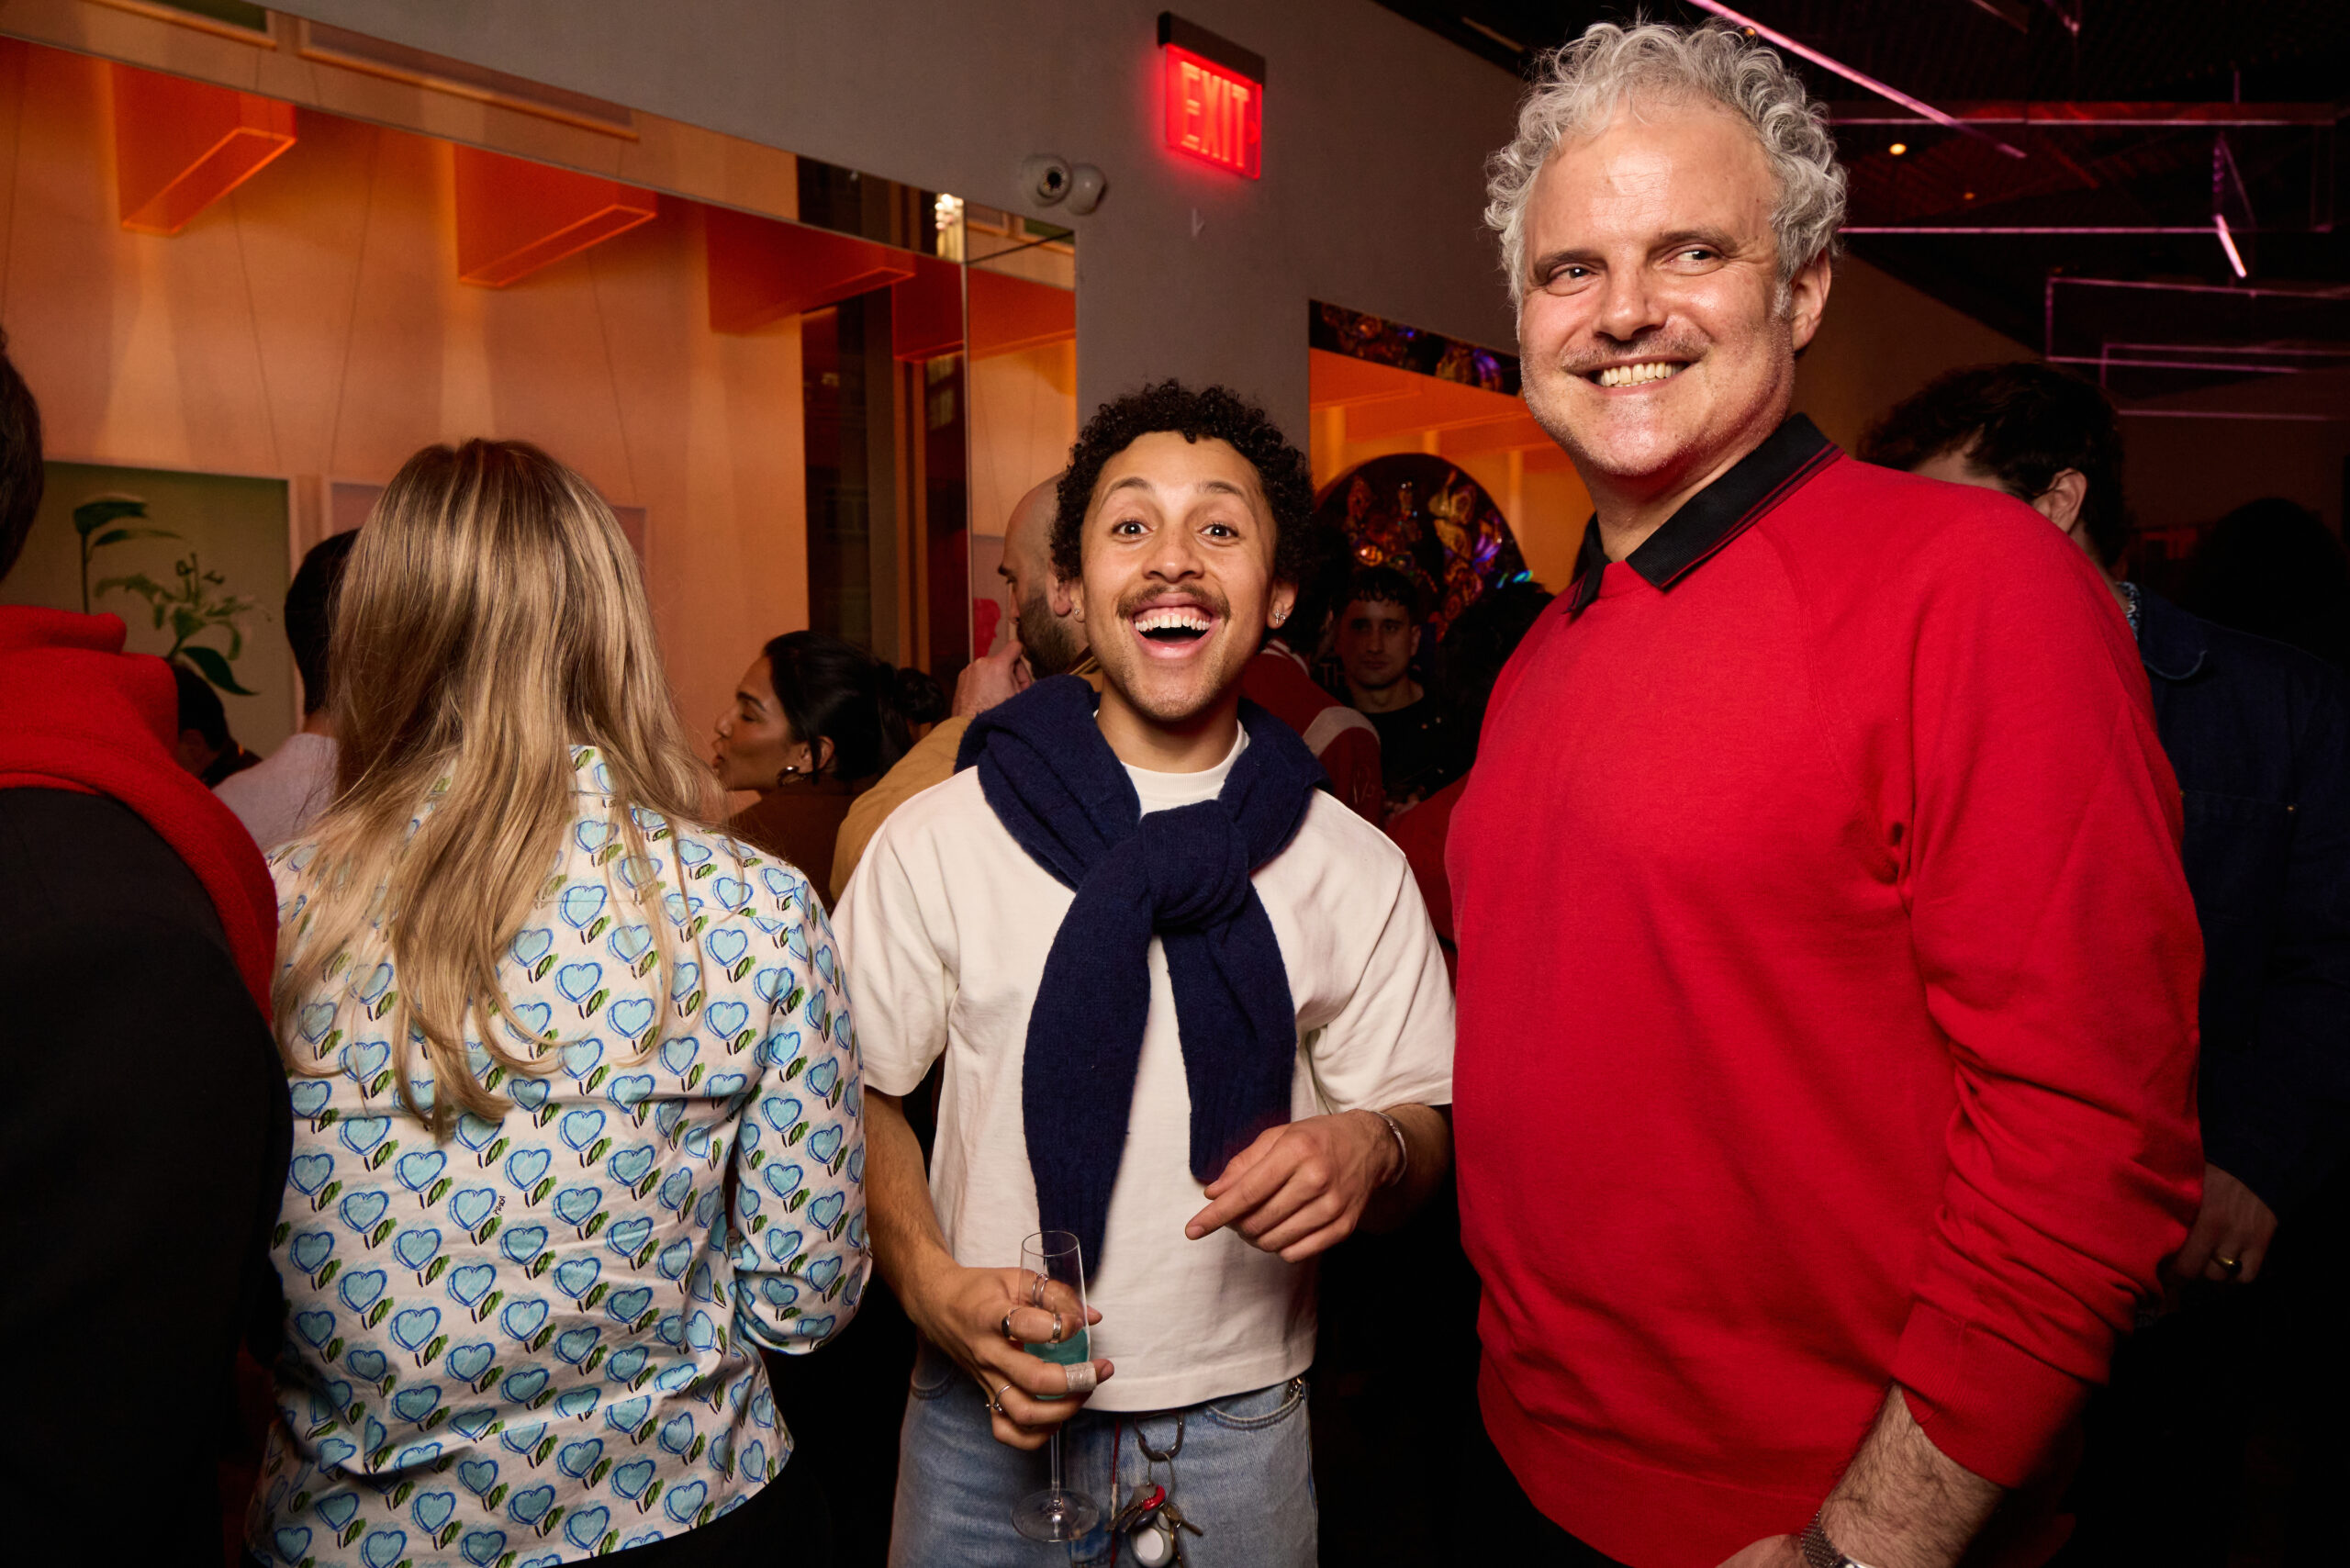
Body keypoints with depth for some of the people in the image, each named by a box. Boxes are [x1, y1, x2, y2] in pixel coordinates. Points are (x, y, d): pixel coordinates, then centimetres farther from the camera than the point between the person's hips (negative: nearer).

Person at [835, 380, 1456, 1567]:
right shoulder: (937, 839, -6)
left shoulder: (1353, 869, -4)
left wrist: (1372, 1149, -21)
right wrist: (930, 1283, -14)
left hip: (1242, 1423, 1)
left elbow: (1427, 1126, 1)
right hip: (992, 1421, 0)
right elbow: (854, 1090, 1)